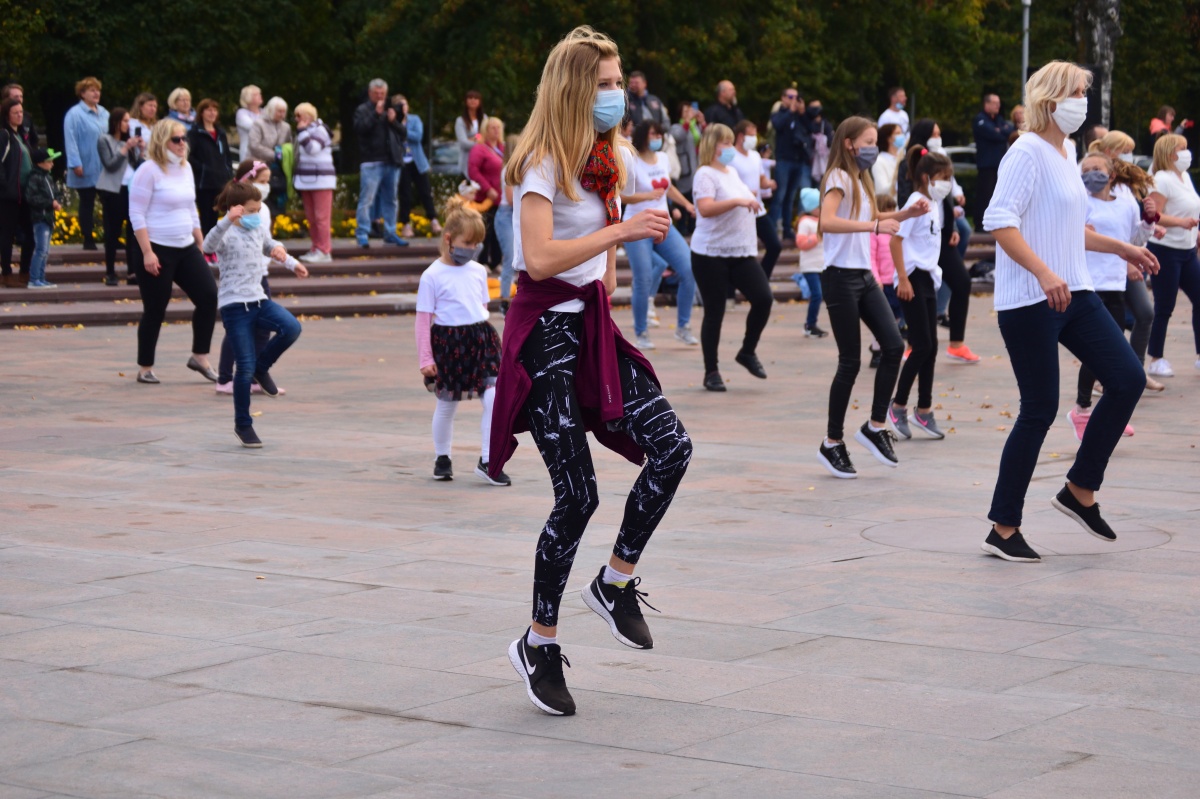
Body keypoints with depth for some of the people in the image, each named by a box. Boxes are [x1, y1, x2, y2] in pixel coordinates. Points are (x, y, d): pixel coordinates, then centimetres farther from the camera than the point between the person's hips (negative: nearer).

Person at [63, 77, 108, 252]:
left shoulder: (104, 113, 13)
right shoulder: (75, 114, -9)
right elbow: (70, 141, -15)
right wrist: (76, 164, -21)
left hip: (105, 170, 6)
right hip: (86, 170, -6)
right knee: (87, 204, 4)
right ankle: (88, 239, 9)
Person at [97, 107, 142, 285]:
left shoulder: (129, 140, 18)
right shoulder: (105, 141, 2)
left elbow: (138, 166, 13)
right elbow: (110, 165, -9)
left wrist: (140, 151, -2)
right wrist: (126, 148, -12)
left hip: (132, 189, 5)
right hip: (113, 190, -5)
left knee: (134, 230, -4)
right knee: (113, 232, -3)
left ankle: (132, 272, -1)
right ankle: (110, 273, 1)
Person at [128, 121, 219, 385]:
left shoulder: (185, 168, 10)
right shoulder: (149, 170, -12)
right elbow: (136, 214, -14)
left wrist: (201, 244, 17)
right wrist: (147, 252, -19)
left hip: (186, 248, 7)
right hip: (157, 250, -7)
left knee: (208, 296, -3)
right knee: (155, 311, 0)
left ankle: (200, 358, 9)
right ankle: (145, 369, 13)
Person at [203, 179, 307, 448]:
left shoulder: (259, 231, 12)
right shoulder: (227, 234, -10)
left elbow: (271, 246, 35)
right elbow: (209, 245, -34)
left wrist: (292, 263, 29)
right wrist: (228, 221, -47)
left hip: (258, 300, 6)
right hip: (234, 305, -6)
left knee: (291, 328, -21)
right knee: (245, 368, -6)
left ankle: (262, 366, 6)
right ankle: (243, 424, 11)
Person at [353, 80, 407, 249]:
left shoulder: (391, 110, 18)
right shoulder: (363, 110, 3)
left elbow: (404, 134, 14)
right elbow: (360, 128, -15)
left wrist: (394, 121, -4)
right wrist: (376, 114, -20)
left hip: (392, 161, 5)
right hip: (372, 162, -5)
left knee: (391, 200, 10)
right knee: (367, 199, -8)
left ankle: (390, 233, 17)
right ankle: (362, 234, -5)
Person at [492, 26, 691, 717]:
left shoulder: (605, 160, 14)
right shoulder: (542, 164, -13)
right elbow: (540, 258, -25)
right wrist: (622, 231, -25)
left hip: (594, 327, 8)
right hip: (547, 333, -8)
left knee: (671, 446, -11)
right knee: (577, 495, -9)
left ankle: (616, 583, 8)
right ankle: (540, 646, 6)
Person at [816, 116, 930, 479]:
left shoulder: (861, 180, 17)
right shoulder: (838, 178, -11)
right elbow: (826, 221, -28)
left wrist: (906, 213, 18)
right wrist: (875, 226, -32)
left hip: (864, 276, 8)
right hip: (841, 277, -8)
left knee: (893, 344, -3)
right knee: (850, 361, -5)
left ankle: (876, 426, 8)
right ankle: (832, 443, 6)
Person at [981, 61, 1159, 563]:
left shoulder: (1065, 155, 16)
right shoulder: (1028, 152, -12)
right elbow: (999, 221, -23)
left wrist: (1121, 248, 27)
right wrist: (1043, 273, -31)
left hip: (1072, 295, 9)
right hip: (1028, 302, -9)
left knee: (1128, 380, 1)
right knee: (1040, 409, -5)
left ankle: (1081, 490, 14)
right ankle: (1002, 530, 5)